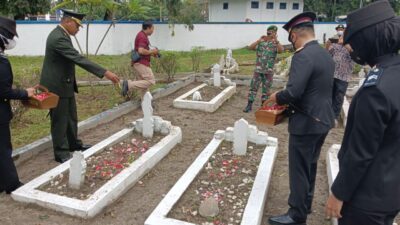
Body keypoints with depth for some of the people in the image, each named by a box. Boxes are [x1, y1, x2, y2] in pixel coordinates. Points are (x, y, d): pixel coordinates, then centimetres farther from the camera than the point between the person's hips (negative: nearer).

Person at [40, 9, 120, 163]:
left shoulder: (60, 35, 9)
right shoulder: (59, 38, -24)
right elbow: (79, 59, -32)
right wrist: (105, 73, -35)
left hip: (64, 84, 10)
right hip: (57, 86, -10)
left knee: (71, 117, 19)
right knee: (60, 120, 1)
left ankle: (74, 144, 35)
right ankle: (61, 154, 13)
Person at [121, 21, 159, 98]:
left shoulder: (142, 35, 18)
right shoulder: (142, 36, -15)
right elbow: (141, 51, -27)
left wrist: (151, 53, 15)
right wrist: (152, 51, -12)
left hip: (141, 63, 11)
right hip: (141, 63, -11)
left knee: (145, 82, 11)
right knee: (151, 81, -13)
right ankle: (129, 84, -14)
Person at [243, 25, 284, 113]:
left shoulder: (276, 43, 1)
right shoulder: (260, 42, 3)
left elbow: (281, 50, -20)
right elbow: (250, 47, -11)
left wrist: (276, 40, -30)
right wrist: (259, 40, -21)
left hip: (269, 71, 0)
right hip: (258, 69, 0)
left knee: (266, 89, 7)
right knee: (253, 87, -1)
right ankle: (249, 105, 3)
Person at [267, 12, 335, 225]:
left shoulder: (303, 56, -20)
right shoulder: (326, 55, 9)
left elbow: (294, 92, -28)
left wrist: (277, 97, -8)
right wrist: (286, 99, 17)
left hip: (306, 123, -9)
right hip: (323, 119, 9)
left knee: (298, 170, 4)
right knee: (310, 166, 21)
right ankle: (305, 204, 37)